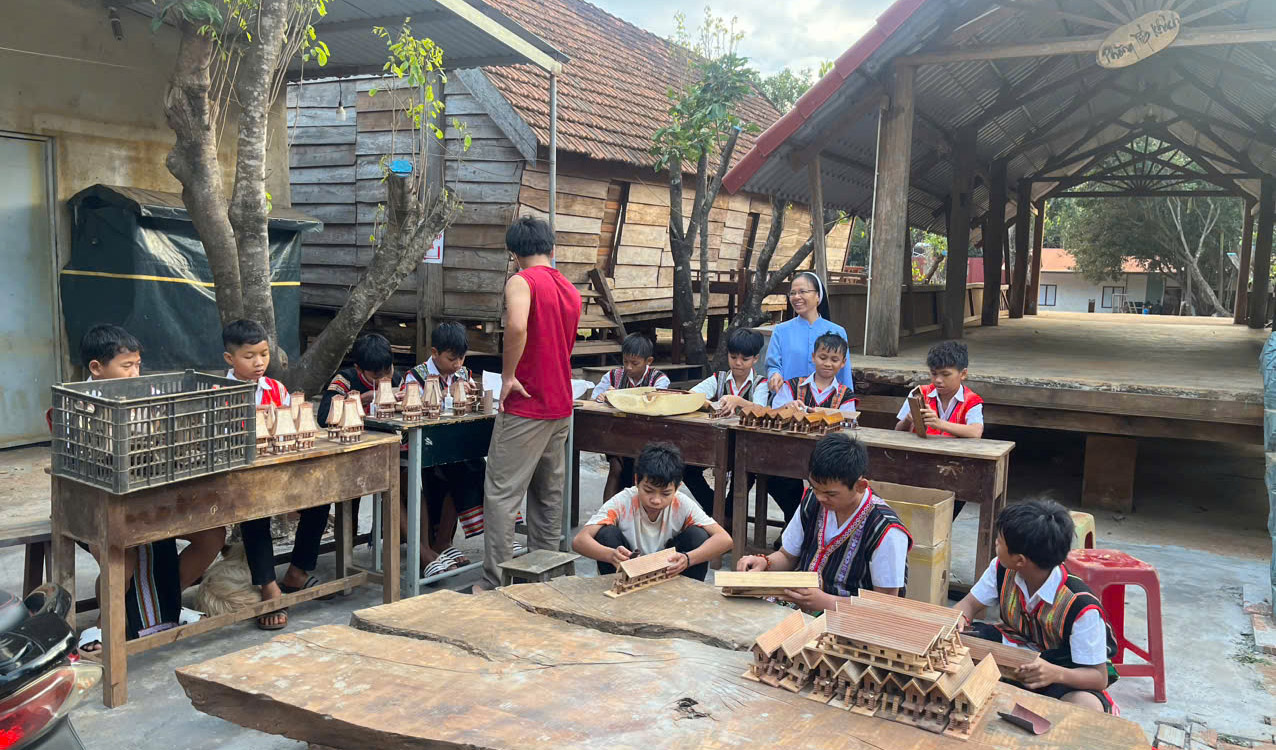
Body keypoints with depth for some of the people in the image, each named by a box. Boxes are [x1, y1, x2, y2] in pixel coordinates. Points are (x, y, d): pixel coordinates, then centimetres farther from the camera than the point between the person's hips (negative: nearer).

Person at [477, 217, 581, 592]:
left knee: (502, 494, -2)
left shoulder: (521, 282, -11)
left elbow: (517, 326, -31)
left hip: (525, 406, -8)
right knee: (548, 494, 14)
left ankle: (495, 584, 0)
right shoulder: (571, 291, 13)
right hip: (560, 406, 8)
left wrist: (508, 375, -19)